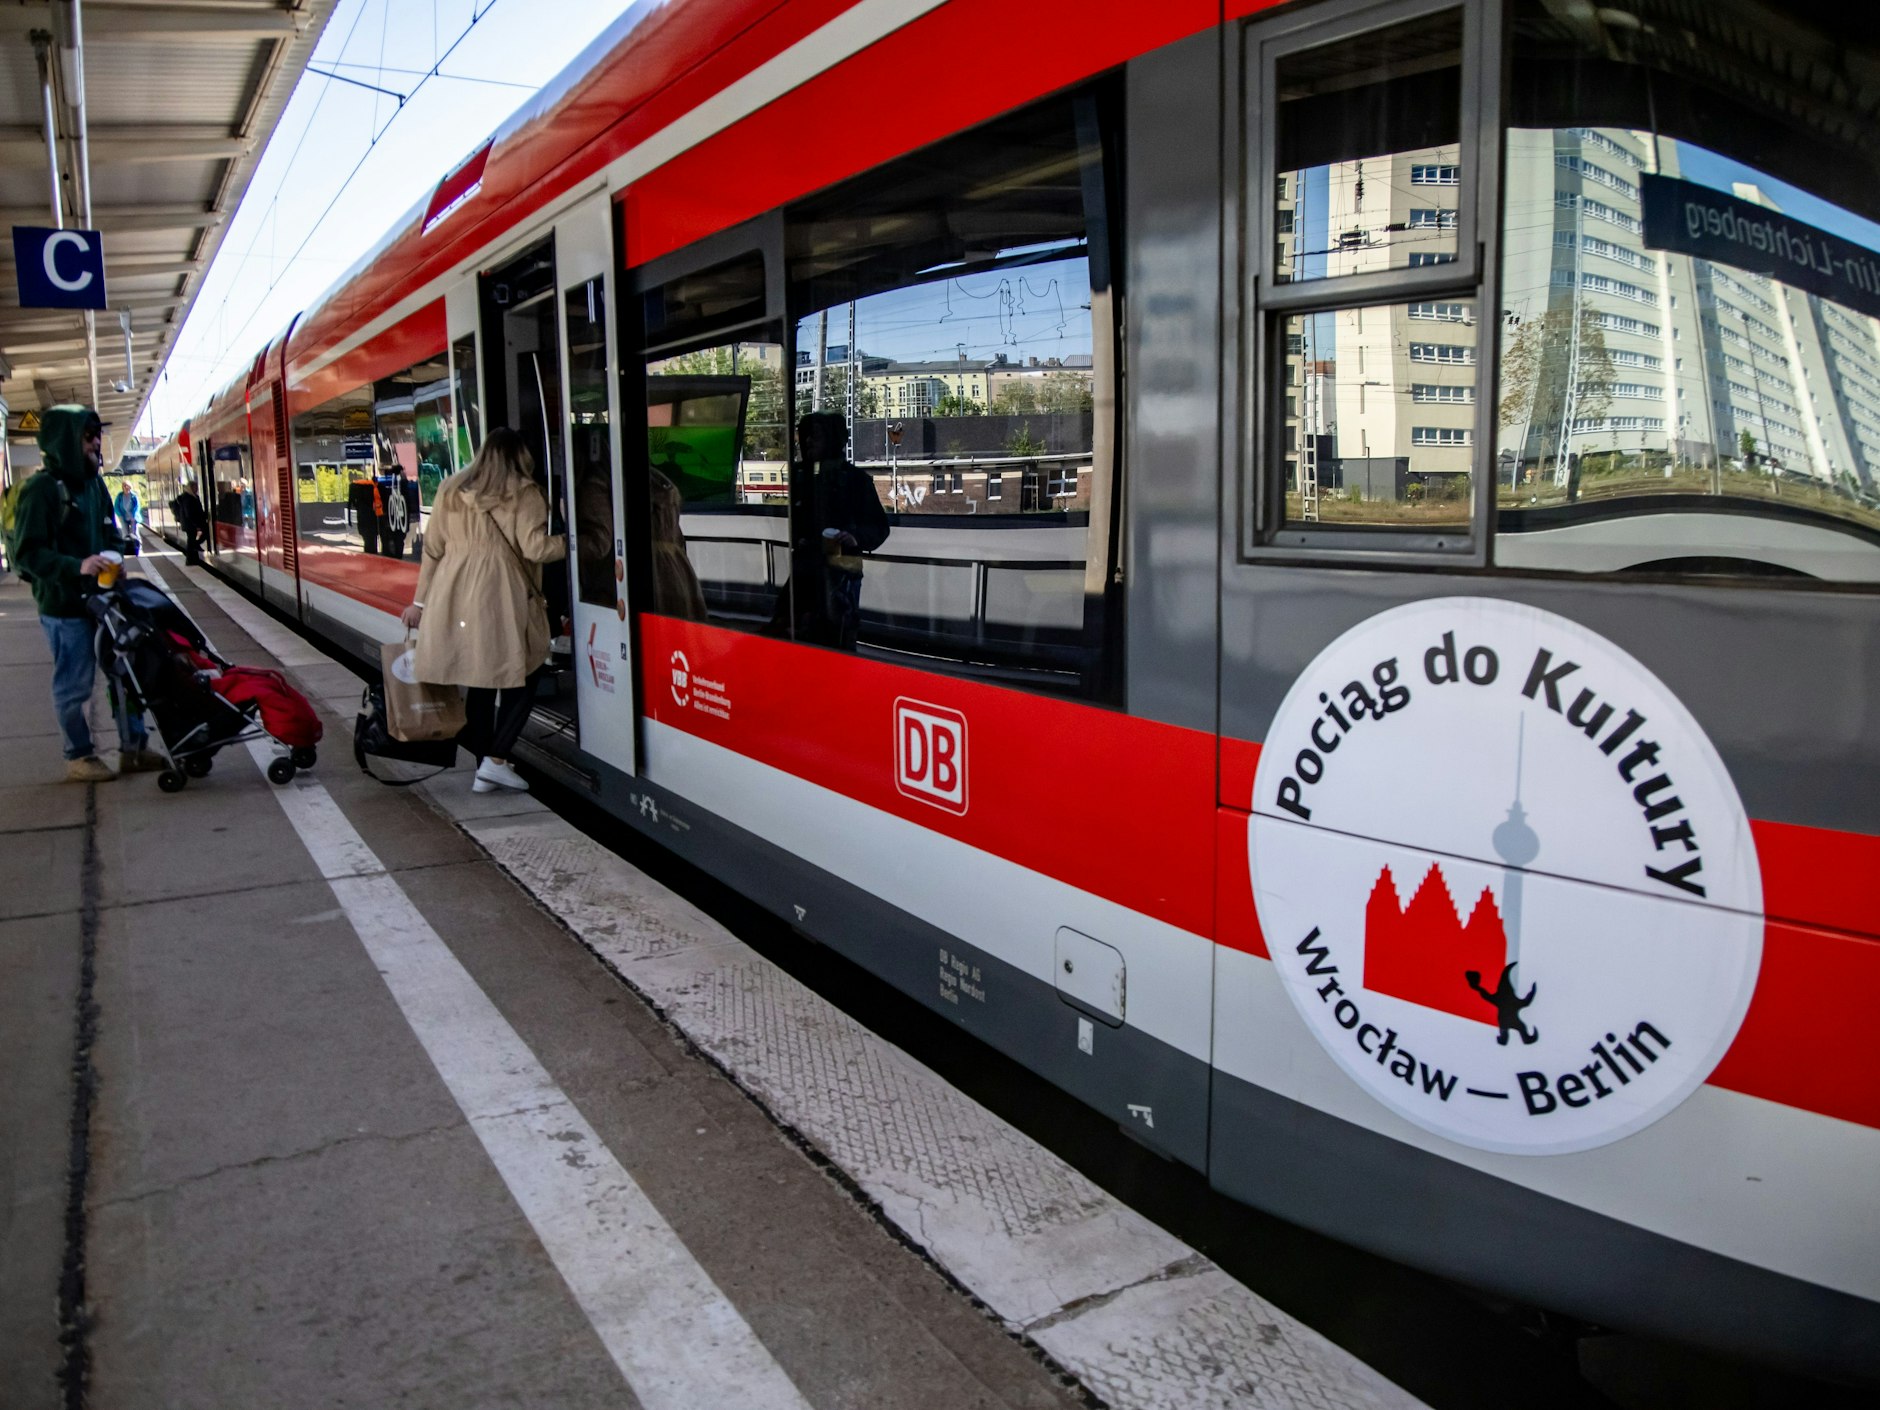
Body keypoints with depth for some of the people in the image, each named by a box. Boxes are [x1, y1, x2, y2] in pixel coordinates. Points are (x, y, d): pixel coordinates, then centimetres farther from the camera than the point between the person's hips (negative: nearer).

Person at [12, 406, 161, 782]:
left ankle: (133, 748, 20)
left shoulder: (92, 483, 10)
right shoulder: (42, 490, -13)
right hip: (64, 606, -7)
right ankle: (79, 758, 17)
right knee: (74, 684, 3)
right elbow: (28, 554, -15)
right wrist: (77, 567, -26)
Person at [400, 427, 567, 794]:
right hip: (504, 601, -5)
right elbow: (535, 548, -10)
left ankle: (484, 767, 14)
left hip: (457, 599, 5)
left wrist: (422, 601, 19)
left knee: (478, 683, 11)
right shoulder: (523, 494, -1)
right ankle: (495, 759, -1)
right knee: (520, 679, 7)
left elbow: (433, 549, 14)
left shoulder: (451, 491, 13)